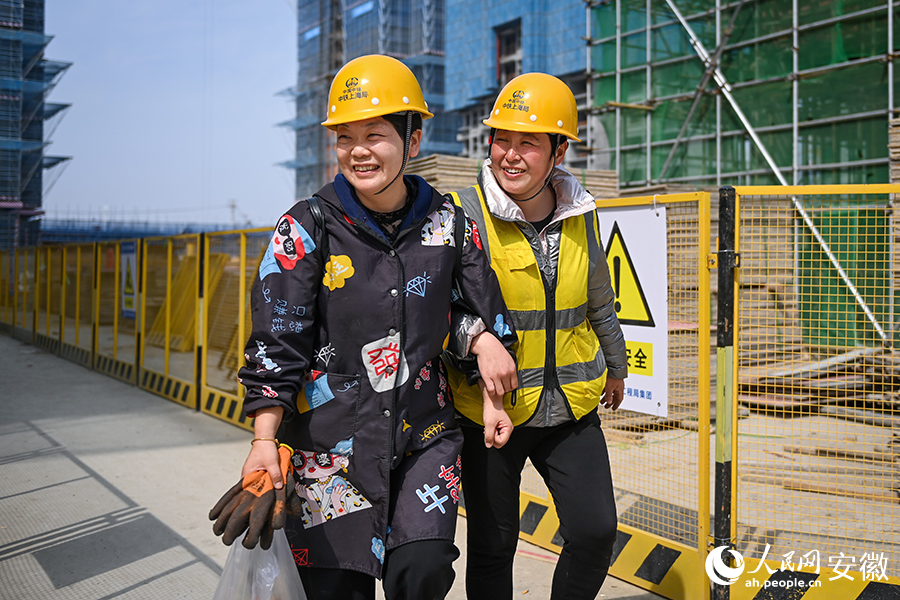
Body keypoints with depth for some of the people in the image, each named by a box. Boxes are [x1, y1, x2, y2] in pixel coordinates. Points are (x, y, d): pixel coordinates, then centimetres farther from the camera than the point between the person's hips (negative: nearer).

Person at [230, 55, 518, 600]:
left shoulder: (448, 223, 1)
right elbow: (275, 348, -6)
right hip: (333, 442, -1)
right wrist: (266, 440, -14)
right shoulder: (306, 231, -6)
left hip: (426, 436, 2)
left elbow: (486, 312, 13)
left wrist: (491, 398, 6)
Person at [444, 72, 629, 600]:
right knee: (494, 546, 7)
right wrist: (475, 337, -36)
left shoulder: (580, 215, 3)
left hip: (571, 405, 4)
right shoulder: (465, 214, -13)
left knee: (596, 531, 3)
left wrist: (616, 365, 30)